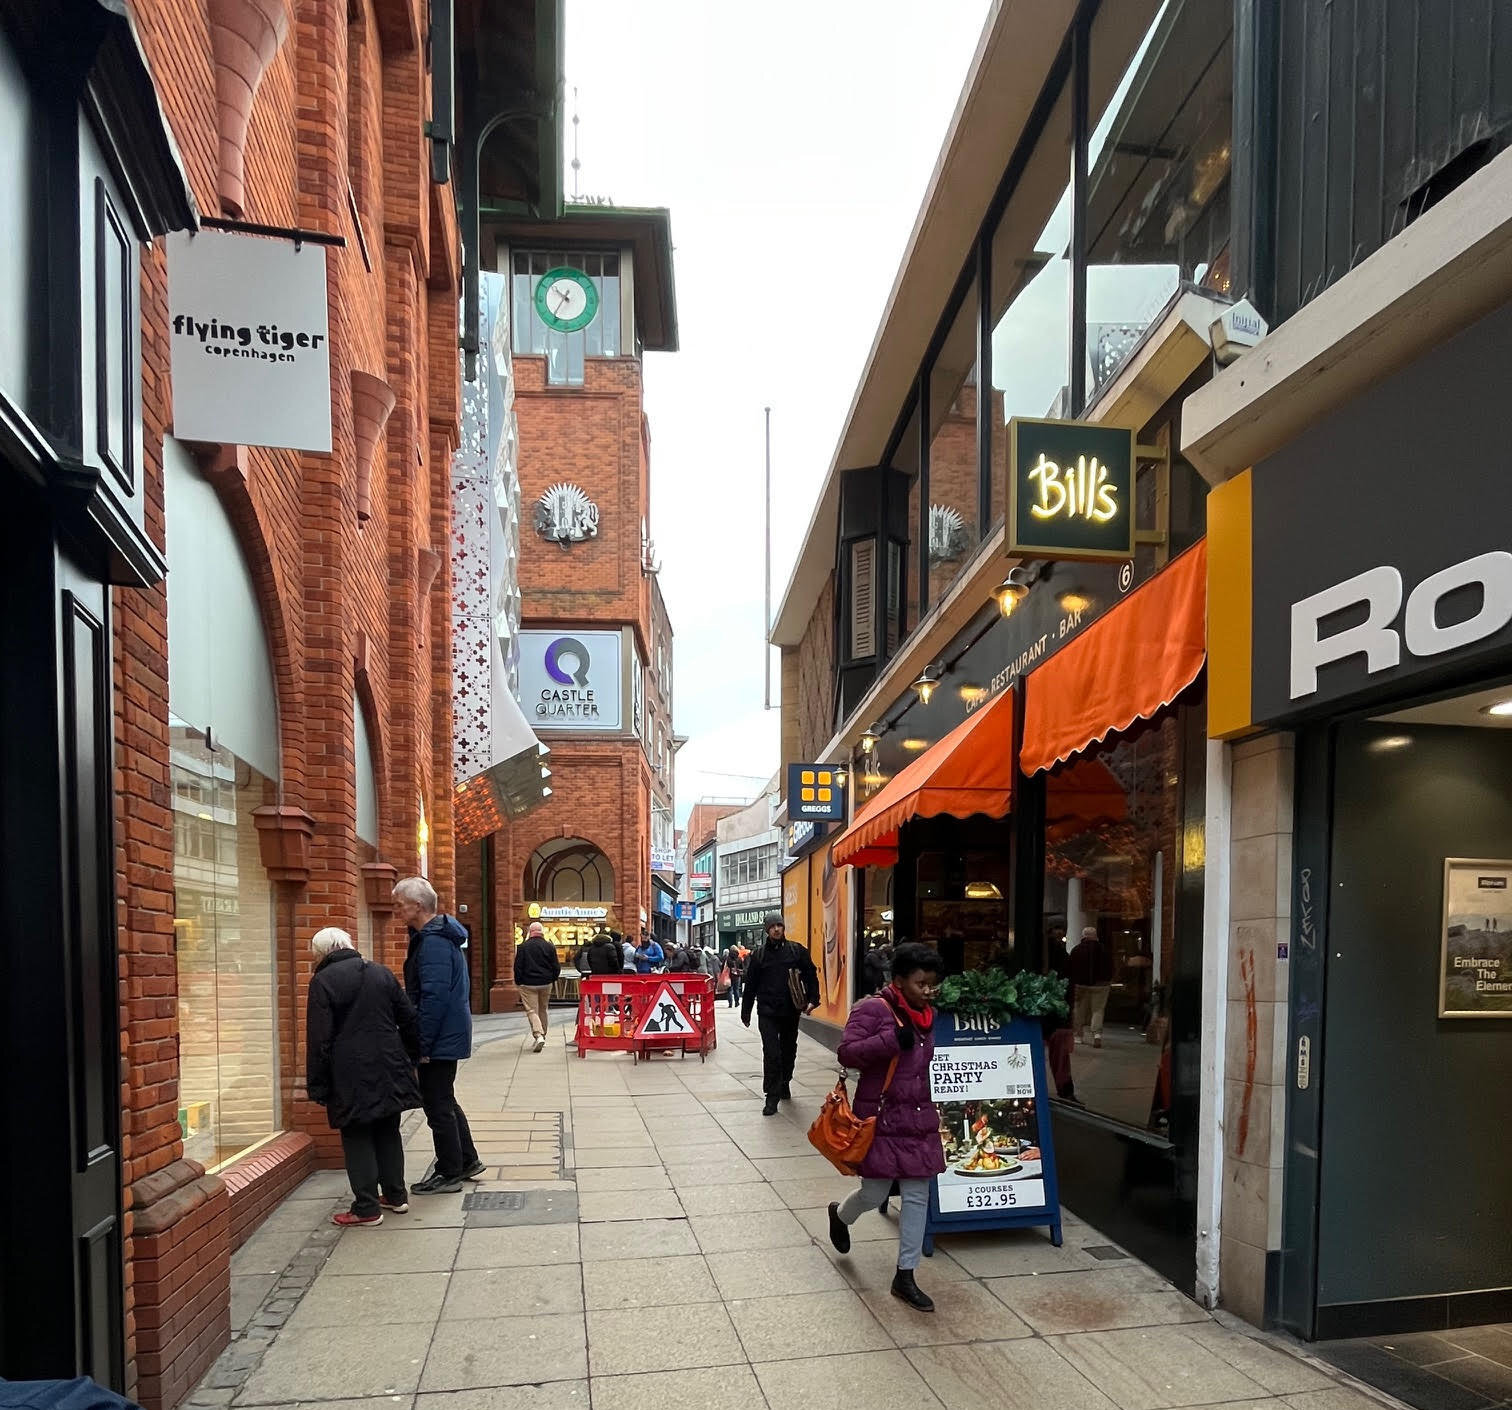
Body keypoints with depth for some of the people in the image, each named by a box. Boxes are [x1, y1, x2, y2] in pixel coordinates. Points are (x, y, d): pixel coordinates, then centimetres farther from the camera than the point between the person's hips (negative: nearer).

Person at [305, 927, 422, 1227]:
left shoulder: (322, 981, -8)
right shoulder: (382, 973, 7)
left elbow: (319, 1039, -10)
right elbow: (409, 1020, 10)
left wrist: (317, 1086, -4)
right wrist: (410, 1058, 20)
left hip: (351, 1076, -5)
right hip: (389, 1068, 5)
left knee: (357, 1138, 4)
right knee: (388, 1131, 17)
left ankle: (367, 1208, 7)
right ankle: (396, 1195, 25)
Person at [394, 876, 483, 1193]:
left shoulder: (433, 942, -21)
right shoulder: (438, 935, 12)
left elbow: (434, 998, -25)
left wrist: (422, 1044, -20)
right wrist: (423, 1041, 21)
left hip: (440, 1038, -10)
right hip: (448, 1035, 10)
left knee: (437, 1105, 1)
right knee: (443, 1101, 20)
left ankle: (449, 1174, 13)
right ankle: (467, 1161, 30)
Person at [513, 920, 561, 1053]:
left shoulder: (522, 947, -7)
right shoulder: (549, 946, -1)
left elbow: (518, 967, -5)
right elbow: (556, 967, 2)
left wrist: (518, 982, 6)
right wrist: (553, 979, 17)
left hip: (528, 984, -3)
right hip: (546, 984, 3)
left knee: (532, 1011, -3)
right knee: (543, 1010, 16)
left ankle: (538, 1035, -22)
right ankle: (542, 1036, 23)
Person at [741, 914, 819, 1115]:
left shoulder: (797, 950, 1)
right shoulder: (759, 953, 2)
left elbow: (811, 975, 3)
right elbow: (750, 985, 7)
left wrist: (812, 999, -9)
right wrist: (745, 1012, 9)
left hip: (791, 1011, 1)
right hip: (767, 1012, -1)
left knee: (789, 1051, 17)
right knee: (771, 1054, -8)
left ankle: (784, 1082, 40)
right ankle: (772, 1097, -2)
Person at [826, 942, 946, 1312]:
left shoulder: (926, 1016, 9)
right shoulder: (873, 1009, -14)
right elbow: (847, 1053, -21)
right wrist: (892, 1039, -31)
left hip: (918, 1118, 6)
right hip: (881, 1118, -6)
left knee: (917, 1196, 6)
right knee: (874, 1193, 2)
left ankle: (905, 1277, 17)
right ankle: (840, 1215, 38)